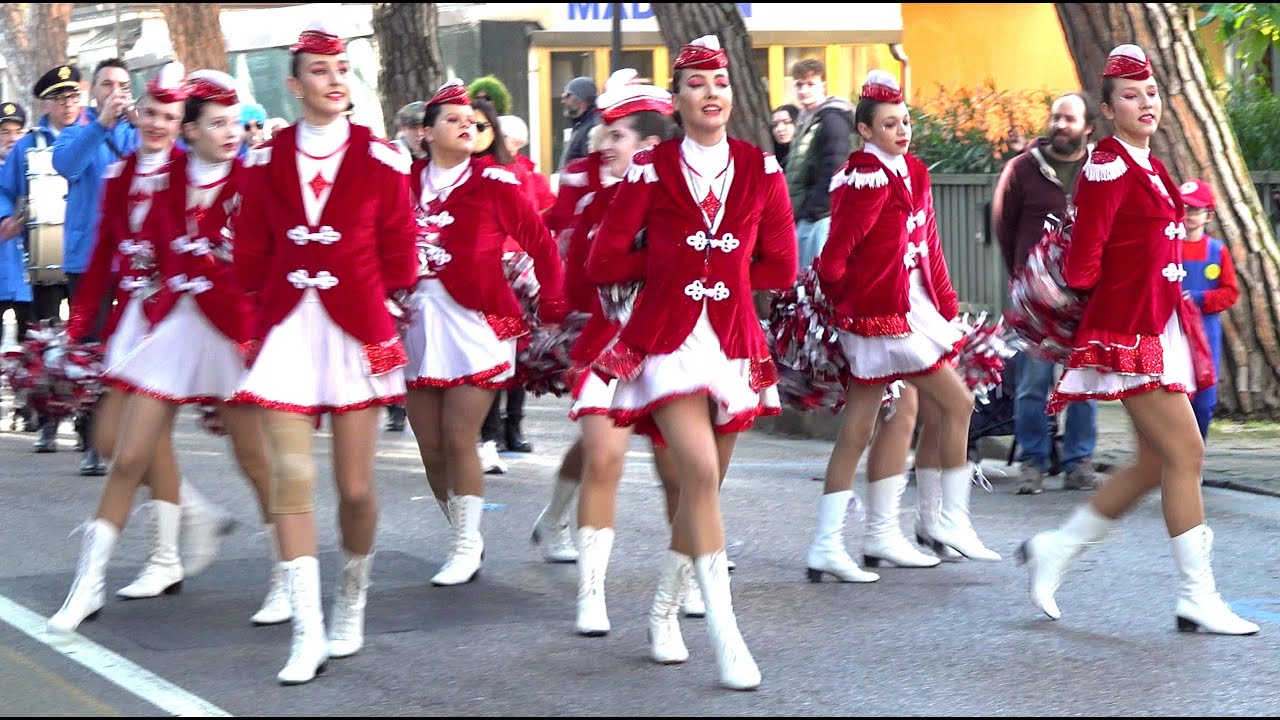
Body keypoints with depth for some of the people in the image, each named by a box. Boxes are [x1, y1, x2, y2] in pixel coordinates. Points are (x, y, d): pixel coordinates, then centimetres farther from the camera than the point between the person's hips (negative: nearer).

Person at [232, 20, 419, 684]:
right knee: (291, 478, -9)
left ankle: (351, 607, 27)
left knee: (355, 486, 3)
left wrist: (366, 302, 9)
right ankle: (307, 634, -8)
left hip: (358, 331, -1)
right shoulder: (266, 161, 4)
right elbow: (250, 255, 10)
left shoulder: (380, 159, 0)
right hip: (286, 331, 1)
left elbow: (397, 254, 6)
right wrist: (271, 304, 7)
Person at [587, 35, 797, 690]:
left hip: (734, 340, 3)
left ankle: (665, 612, 29)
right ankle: (726, 637, -21)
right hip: (667, 338, -3)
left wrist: (678, 265, 1)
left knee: (702, 484, 9)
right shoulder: (650, 170, -2)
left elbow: (780, 268, 5)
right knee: (700, 472, -19)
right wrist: (668, 265, 1)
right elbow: (604, 263, -1)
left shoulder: (761, 169, 3)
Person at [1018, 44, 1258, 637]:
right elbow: (1084, 258, -13)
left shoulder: (1149, 167, 16)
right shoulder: (1108, 167, -12)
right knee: (1185, 454, -10)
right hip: (1130, 333, -10)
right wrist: (1098, 311, 0)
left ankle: (1056, 549, 22)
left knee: (1156, 464, 11)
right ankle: (1197, 598, -5)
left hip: (1159, 330, 10)